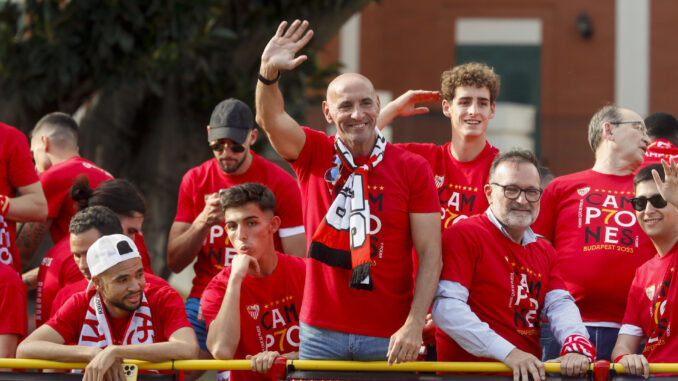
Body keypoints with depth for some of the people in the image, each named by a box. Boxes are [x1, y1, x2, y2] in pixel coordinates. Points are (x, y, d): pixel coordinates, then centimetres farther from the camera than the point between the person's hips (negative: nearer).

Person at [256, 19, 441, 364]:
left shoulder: (412, 168, 1)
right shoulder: (314, 156, 5)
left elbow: (430, 253, -3)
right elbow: (270, 119, -14)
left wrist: (414, 325, -13)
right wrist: (269, 71, -34)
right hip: (321, 332, 1)